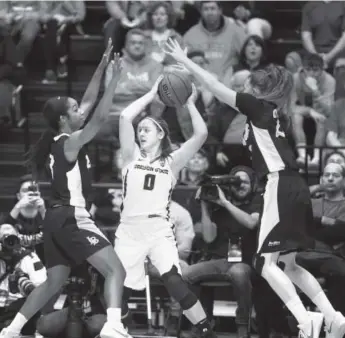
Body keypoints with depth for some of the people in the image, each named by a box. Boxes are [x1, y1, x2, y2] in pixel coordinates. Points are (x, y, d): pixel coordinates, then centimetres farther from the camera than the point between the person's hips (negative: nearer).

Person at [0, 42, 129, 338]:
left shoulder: (62, 141, 13)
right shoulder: (69, 144, -12)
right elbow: (100, 117, -23)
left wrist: (101, 69, 17)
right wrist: (115, 78, -21)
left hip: (60, 219, 10)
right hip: (71, 218, -10)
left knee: (54, 282, 20)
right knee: (116, 270, -15)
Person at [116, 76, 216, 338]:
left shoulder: (171, 162, 9)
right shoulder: (132, 157, 10)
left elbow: (201, 133, -2)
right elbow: (125, 118, -3)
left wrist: (190, 104, 3)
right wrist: (151, 96, 3)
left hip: (160, 230, -2)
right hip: (130, 230, 2)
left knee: (174, 281, -21)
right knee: (121, 289, 3)